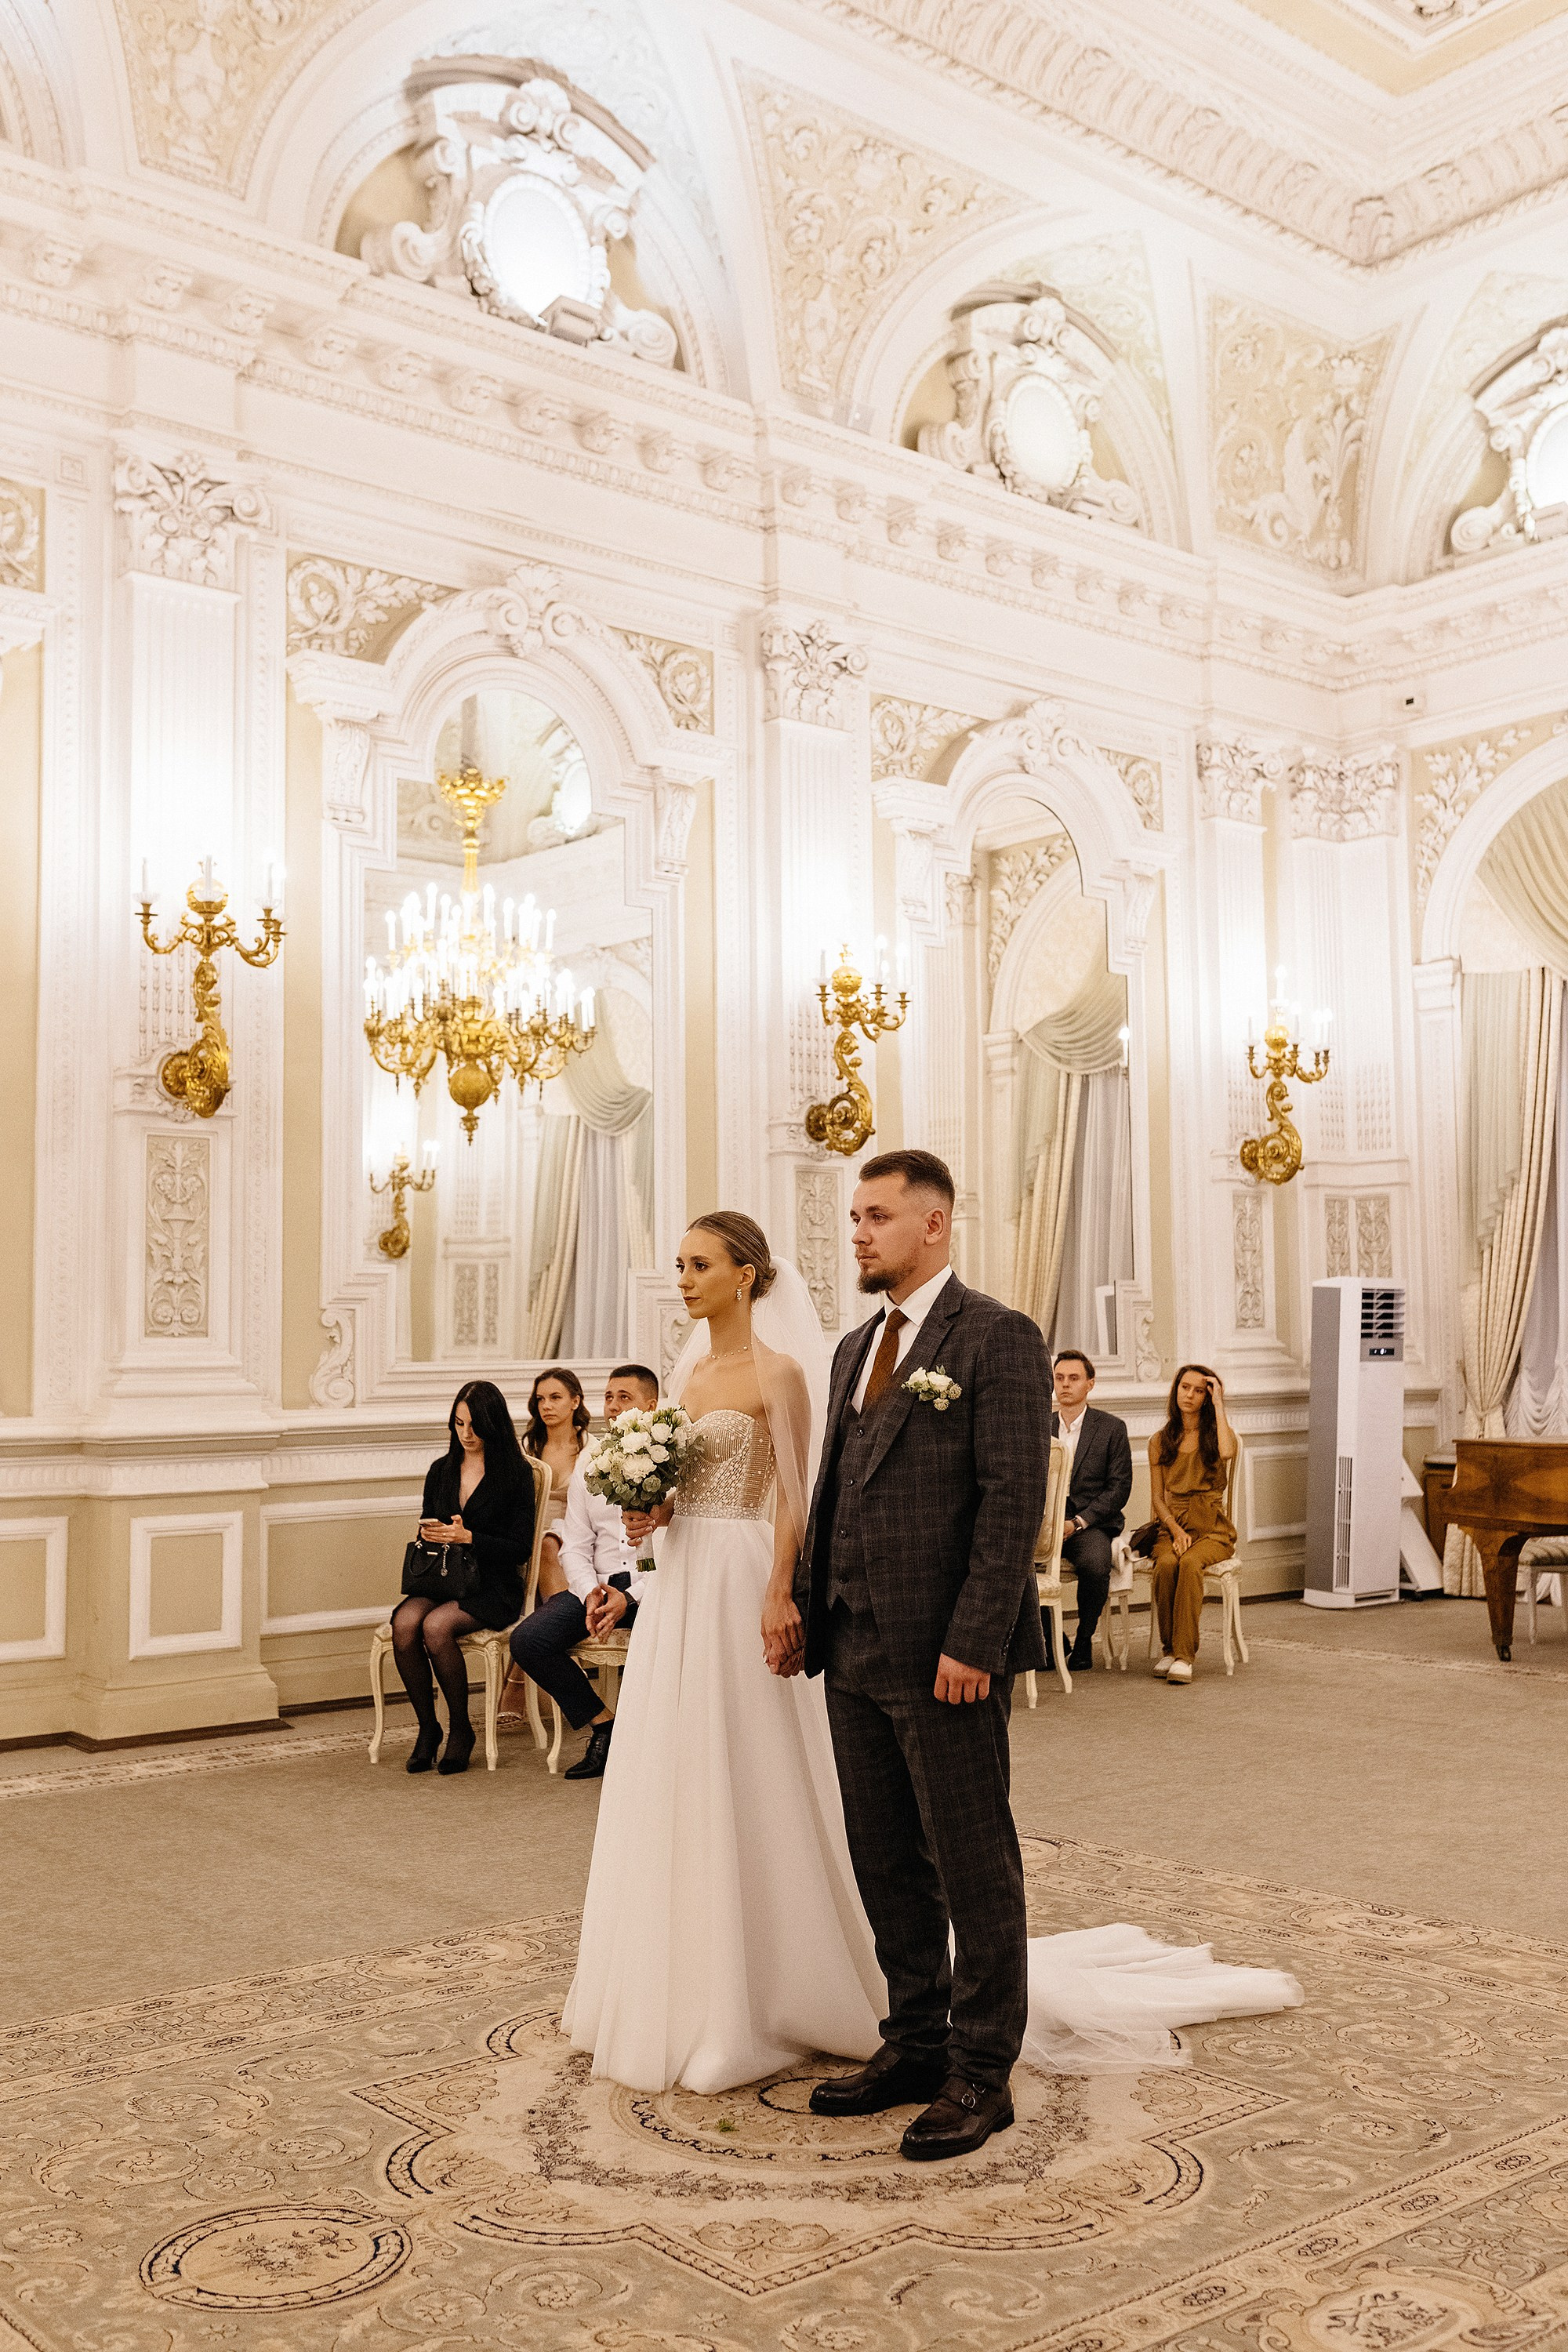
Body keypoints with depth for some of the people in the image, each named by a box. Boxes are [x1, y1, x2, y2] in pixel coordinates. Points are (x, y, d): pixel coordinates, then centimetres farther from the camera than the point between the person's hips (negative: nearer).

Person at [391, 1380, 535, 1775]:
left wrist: (468, 1537, -15)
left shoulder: (516, 1473, -1)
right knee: (404, 1623, -28)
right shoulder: (441, 1470, 14)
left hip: (491, 1586, -4)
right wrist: (428, 1534, -3)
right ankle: (427, 1727, -10)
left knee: (436, 1626, -32)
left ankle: (461, 1729, -12)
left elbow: (521, 1548, -5)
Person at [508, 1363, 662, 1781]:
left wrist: (630, 1598, -20)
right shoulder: (589, 1465, 15)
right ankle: (601, 1723, 2)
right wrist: (591, 1592, -8)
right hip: (600, 1584, 5)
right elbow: (575, 1546, 13)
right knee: (527, 1639, -16)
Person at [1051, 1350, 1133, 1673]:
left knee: (1094, 1564, -36)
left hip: (1091, 1524, -3)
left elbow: (1119, 1488, -2)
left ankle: (1083, 1642, -10)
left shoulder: (1112, 1428, 4)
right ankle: (1050, 1637, -7)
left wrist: (1078, 1522, -14)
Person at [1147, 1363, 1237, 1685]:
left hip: (1212, 1528, -2)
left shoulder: (1217, 1434, 6)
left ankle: (1183, 1655, -32)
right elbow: (1157, 1496, 9)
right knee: (1166, 1564, -32)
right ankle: (1169, 1647, -17)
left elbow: (1227, 1452, -21)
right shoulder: (1160, 1441, 13)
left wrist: (1218, 1404, -11)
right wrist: (1175, 1530, -9)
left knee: (1190, 1564, -35)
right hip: (1173, 1525, 2)